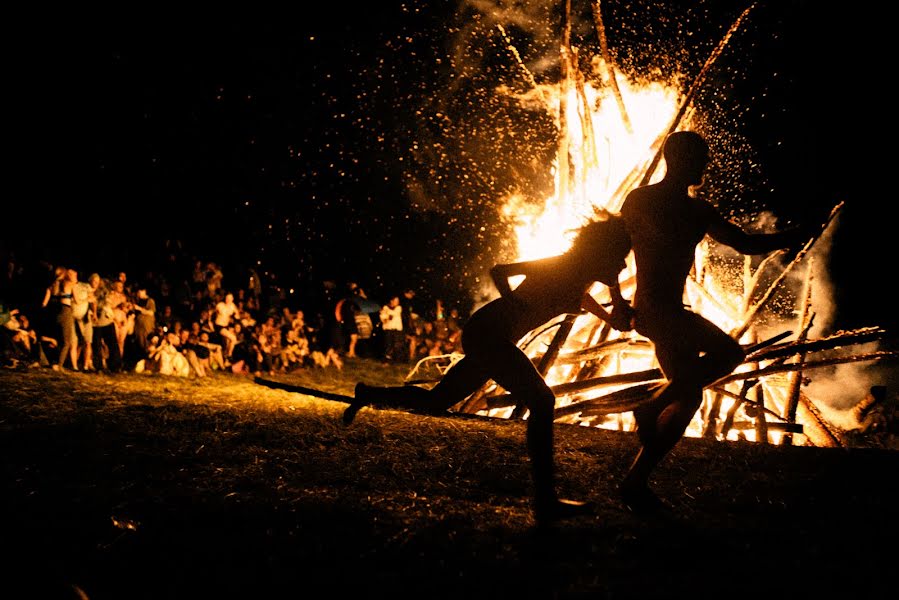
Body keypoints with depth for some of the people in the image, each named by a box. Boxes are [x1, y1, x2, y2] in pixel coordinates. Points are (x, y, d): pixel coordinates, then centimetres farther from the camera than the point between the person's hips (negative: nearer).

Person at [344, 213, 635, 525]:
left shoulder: (580, 282, 15)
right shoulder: (561, 266, -10)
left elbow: (618, 322, 14)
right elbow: (499, 271, -16)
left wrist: (615, 287, 0)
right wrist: (517, 309, -24)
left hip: (488, 337, 10)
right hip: (487, 332, -10)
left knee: (434, 402, 17)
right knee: (541, 401, -18)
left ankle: (368, 394, 36)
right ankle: (546, 502, -20)